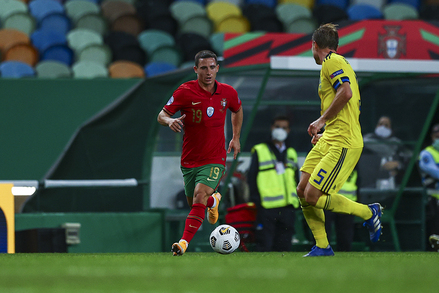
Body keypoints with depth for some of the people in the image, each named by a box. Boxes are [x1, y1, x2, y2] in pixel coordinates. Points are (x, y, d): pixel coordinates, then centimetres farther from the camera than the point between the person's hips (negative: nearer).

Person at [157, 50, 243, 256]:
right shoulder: (185, 92, -10)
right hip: (189, 159, 2)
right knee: (193, 203, 15)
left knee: (199, 196, -23)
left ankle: (184, 243, -27)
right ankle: (214, 200, 52)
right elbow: (161, 115, -6)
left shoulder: (228, 93, -2)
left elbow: (237, 110, 21)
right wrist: (170, 121, -29)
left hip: (214, 159, -2)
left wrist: (236, 137, 16)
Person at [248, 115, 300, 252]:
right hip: (267, 208, -5)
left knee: (284, 245, 4)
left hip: (287, 208, 5)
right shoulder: (259, 151, 4)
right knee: (264, 245, -8)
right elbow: (251, 177, 2)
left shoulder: (291, 153, 19)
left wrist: (296, 200, 10)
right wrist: (257, 200, -8)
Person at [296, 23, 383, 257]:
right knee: (303, 190, 3)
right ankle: (322, 246, 7)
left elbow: (346, 92, -25)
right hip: (328, 141, 10)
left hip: (342, 145, -10)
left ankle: (369, 212, 1)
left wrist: (322, 120, -16)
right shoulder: (340, 63, 22)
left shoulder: (332, 61, -8)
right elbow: (355, 105, 26)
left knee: (313, 196, -14)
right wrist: (325, 133, 24)